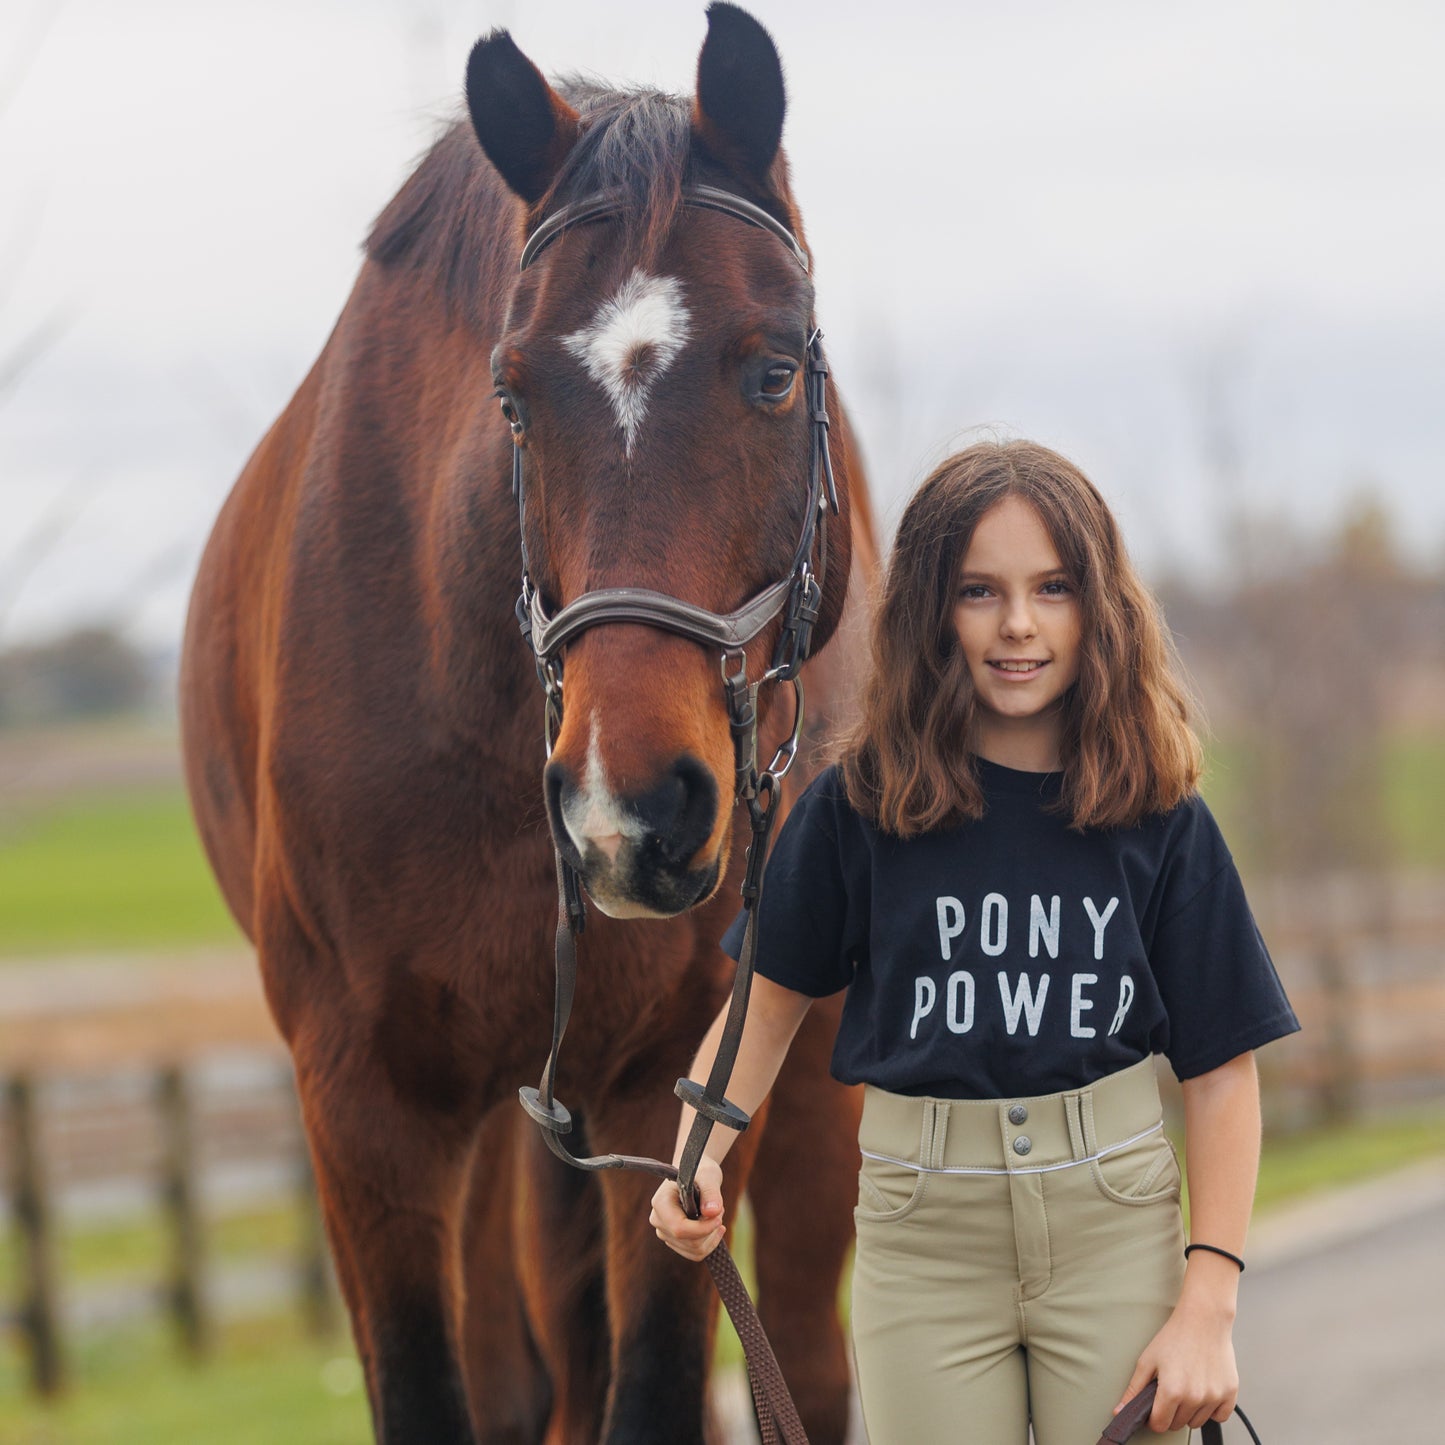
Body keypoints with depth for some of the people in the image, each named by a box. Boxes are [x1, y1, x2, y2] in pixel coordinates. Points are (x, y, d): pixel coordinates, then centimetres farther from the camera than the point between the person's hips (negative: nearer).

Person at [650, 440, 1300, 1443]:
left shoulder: (1159, 820, -1)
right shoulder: (859, 806, -2)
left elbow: (1223, 1071, -1)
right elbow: (773, 1000, 6)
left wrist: (1209, 1304, -9)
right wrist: (700, 1162, -11)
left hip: (1118, 1223, 0)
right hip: (924, 1236, 0)